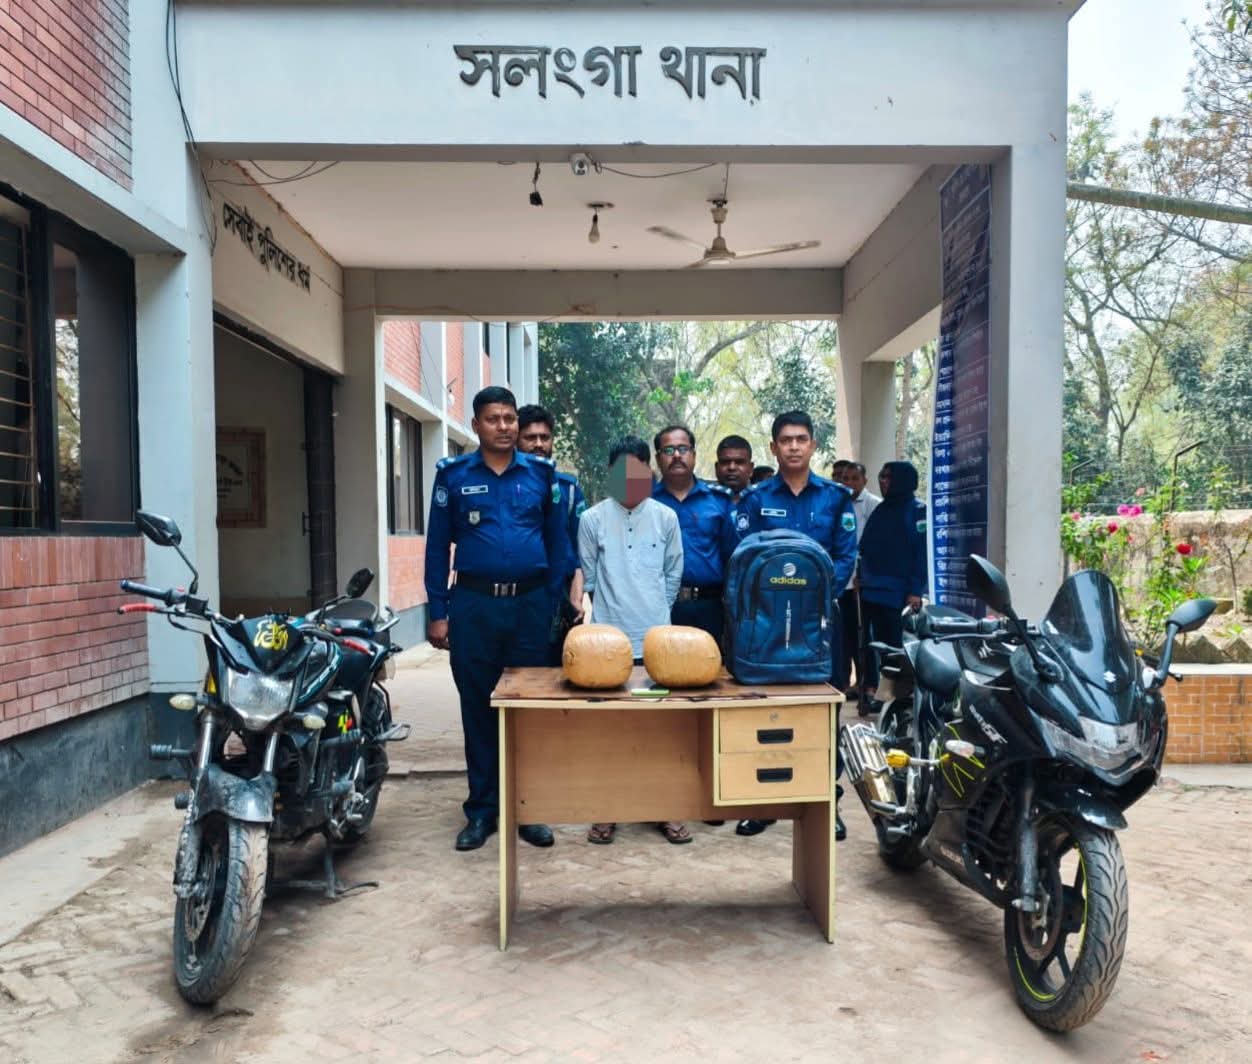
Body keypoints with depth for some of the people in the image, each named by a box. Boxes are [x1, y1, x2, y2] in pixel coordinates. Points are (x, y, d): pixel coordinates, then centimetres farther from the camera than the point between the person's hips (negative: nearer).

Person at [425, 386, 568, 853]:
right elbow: (438, 546, 4)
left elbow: (557, 542, 7)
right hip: (474, 605, 0)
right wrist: (438, 613, 0)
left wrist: (557, 606, 1)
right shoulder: (453, 476, 3)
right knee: (479, 709, 7)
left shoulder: (542, 473, 6)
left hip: (530, 604, 1)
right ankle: (481, 809, 19)